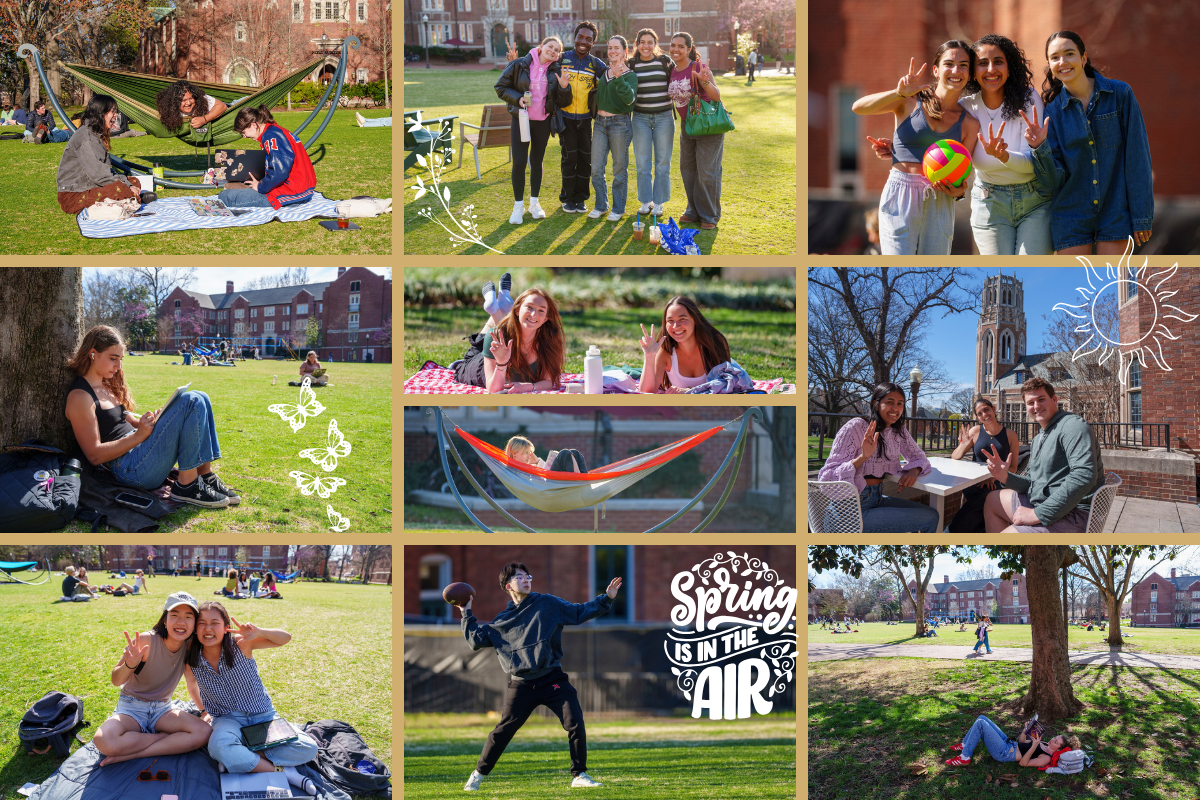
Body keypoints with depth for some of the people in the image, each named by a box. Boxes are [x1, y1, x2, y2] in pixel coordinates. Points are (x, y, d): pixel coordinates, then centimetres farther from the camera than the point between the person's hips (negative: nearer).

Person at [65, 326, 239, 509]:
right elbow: (95, 455, -16)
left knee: (199, 398, 4)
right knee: (191, 402, -20)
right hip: (128, 469, -10)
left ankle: (205, 475, -3)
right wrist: (139, 435, -22)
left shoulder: (108, 386, 20)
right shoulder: (80, 396, -11)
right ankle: (186, 485, -18)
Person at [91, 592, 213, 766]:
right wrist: (129, 665, -36)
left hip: (162, 709, 4)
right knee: (104, 741, -36)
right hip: (131, 707, -4)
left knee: (203, 733, -26)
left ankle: (129, 755, -20)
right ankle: (165, 738, -13)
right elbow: (116, 681, -16)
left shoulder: (189, 645, -7)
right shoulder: (146, 641, -21)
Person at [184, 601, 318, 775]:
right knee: (218, 747, -40)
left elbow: (285, 638, -18)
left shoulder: (239, 644, -12)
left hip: (263, 715, 1)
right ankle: (279, 770, -27)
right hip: (228, 720, -1)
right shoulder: (191, 662, -7)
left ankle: (236, 760, -17)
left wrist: (258, 632, -36)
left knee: (308, 749, -21)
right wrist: (204, 711, 21)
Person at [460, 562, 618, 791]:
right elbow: (476, 640, 13)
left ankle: (579, 776, 1)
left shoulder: (547, 604, 7)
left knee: (575, 724, -11)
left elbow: (580, 612, 6)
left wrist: (606, 599, -4)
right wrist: (467, 614, 10)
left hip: (553, 680, 0)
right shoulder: (502, 620, 12)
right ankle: (478, 775, 17)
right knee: (503, 731, 1)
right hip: (521, 684, 0)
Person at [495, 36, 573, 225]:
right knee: (519, 162, -6)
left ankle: (534, 203, 25)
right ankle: (518, 206, 6)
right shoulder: (519, 65, -7)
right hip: (521, 119, -2)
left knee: (537, 161, 12)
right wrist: (517, 98, -16)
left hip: (543, 122, 2)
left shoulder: (556, 71, 0)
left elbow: (563, 103, 3)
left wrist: (564, 87, -16)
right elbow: (501, 87, -1)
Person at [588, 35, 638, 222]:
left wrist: (619, 78, -34)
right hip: (600, 122, 5)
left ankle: (618, 208, 11)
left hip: (620, 123, -5)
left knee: (619, 168, 2)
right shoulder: (603, 72, 11)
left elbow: (630, 98, -23)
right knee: (596, 168, 4)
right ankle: (601, 205, 17)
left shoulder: (629, 75, -5)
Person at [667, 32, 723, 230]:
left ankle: (710, 216, 7)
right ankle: (694, 211, 27)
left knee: (707, 172, -4)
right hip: (687, 124, 7)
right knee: (687, 169, 13)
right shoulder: (672, 71, 3)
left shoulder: (699, 69, -18)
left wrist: (705, 81, -37)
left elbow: (716, 96, -22)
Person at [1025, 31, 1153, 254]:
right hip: (1071, 216, 1)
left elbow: (1137, 157, -2)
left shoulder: (1120, 94, -3)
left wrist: (1142, 215, -5)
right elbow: (1054, 179, -2)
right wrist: (1040, 148, -22)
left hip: (1114, 211, -1)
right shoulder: (1053, 109, 2)